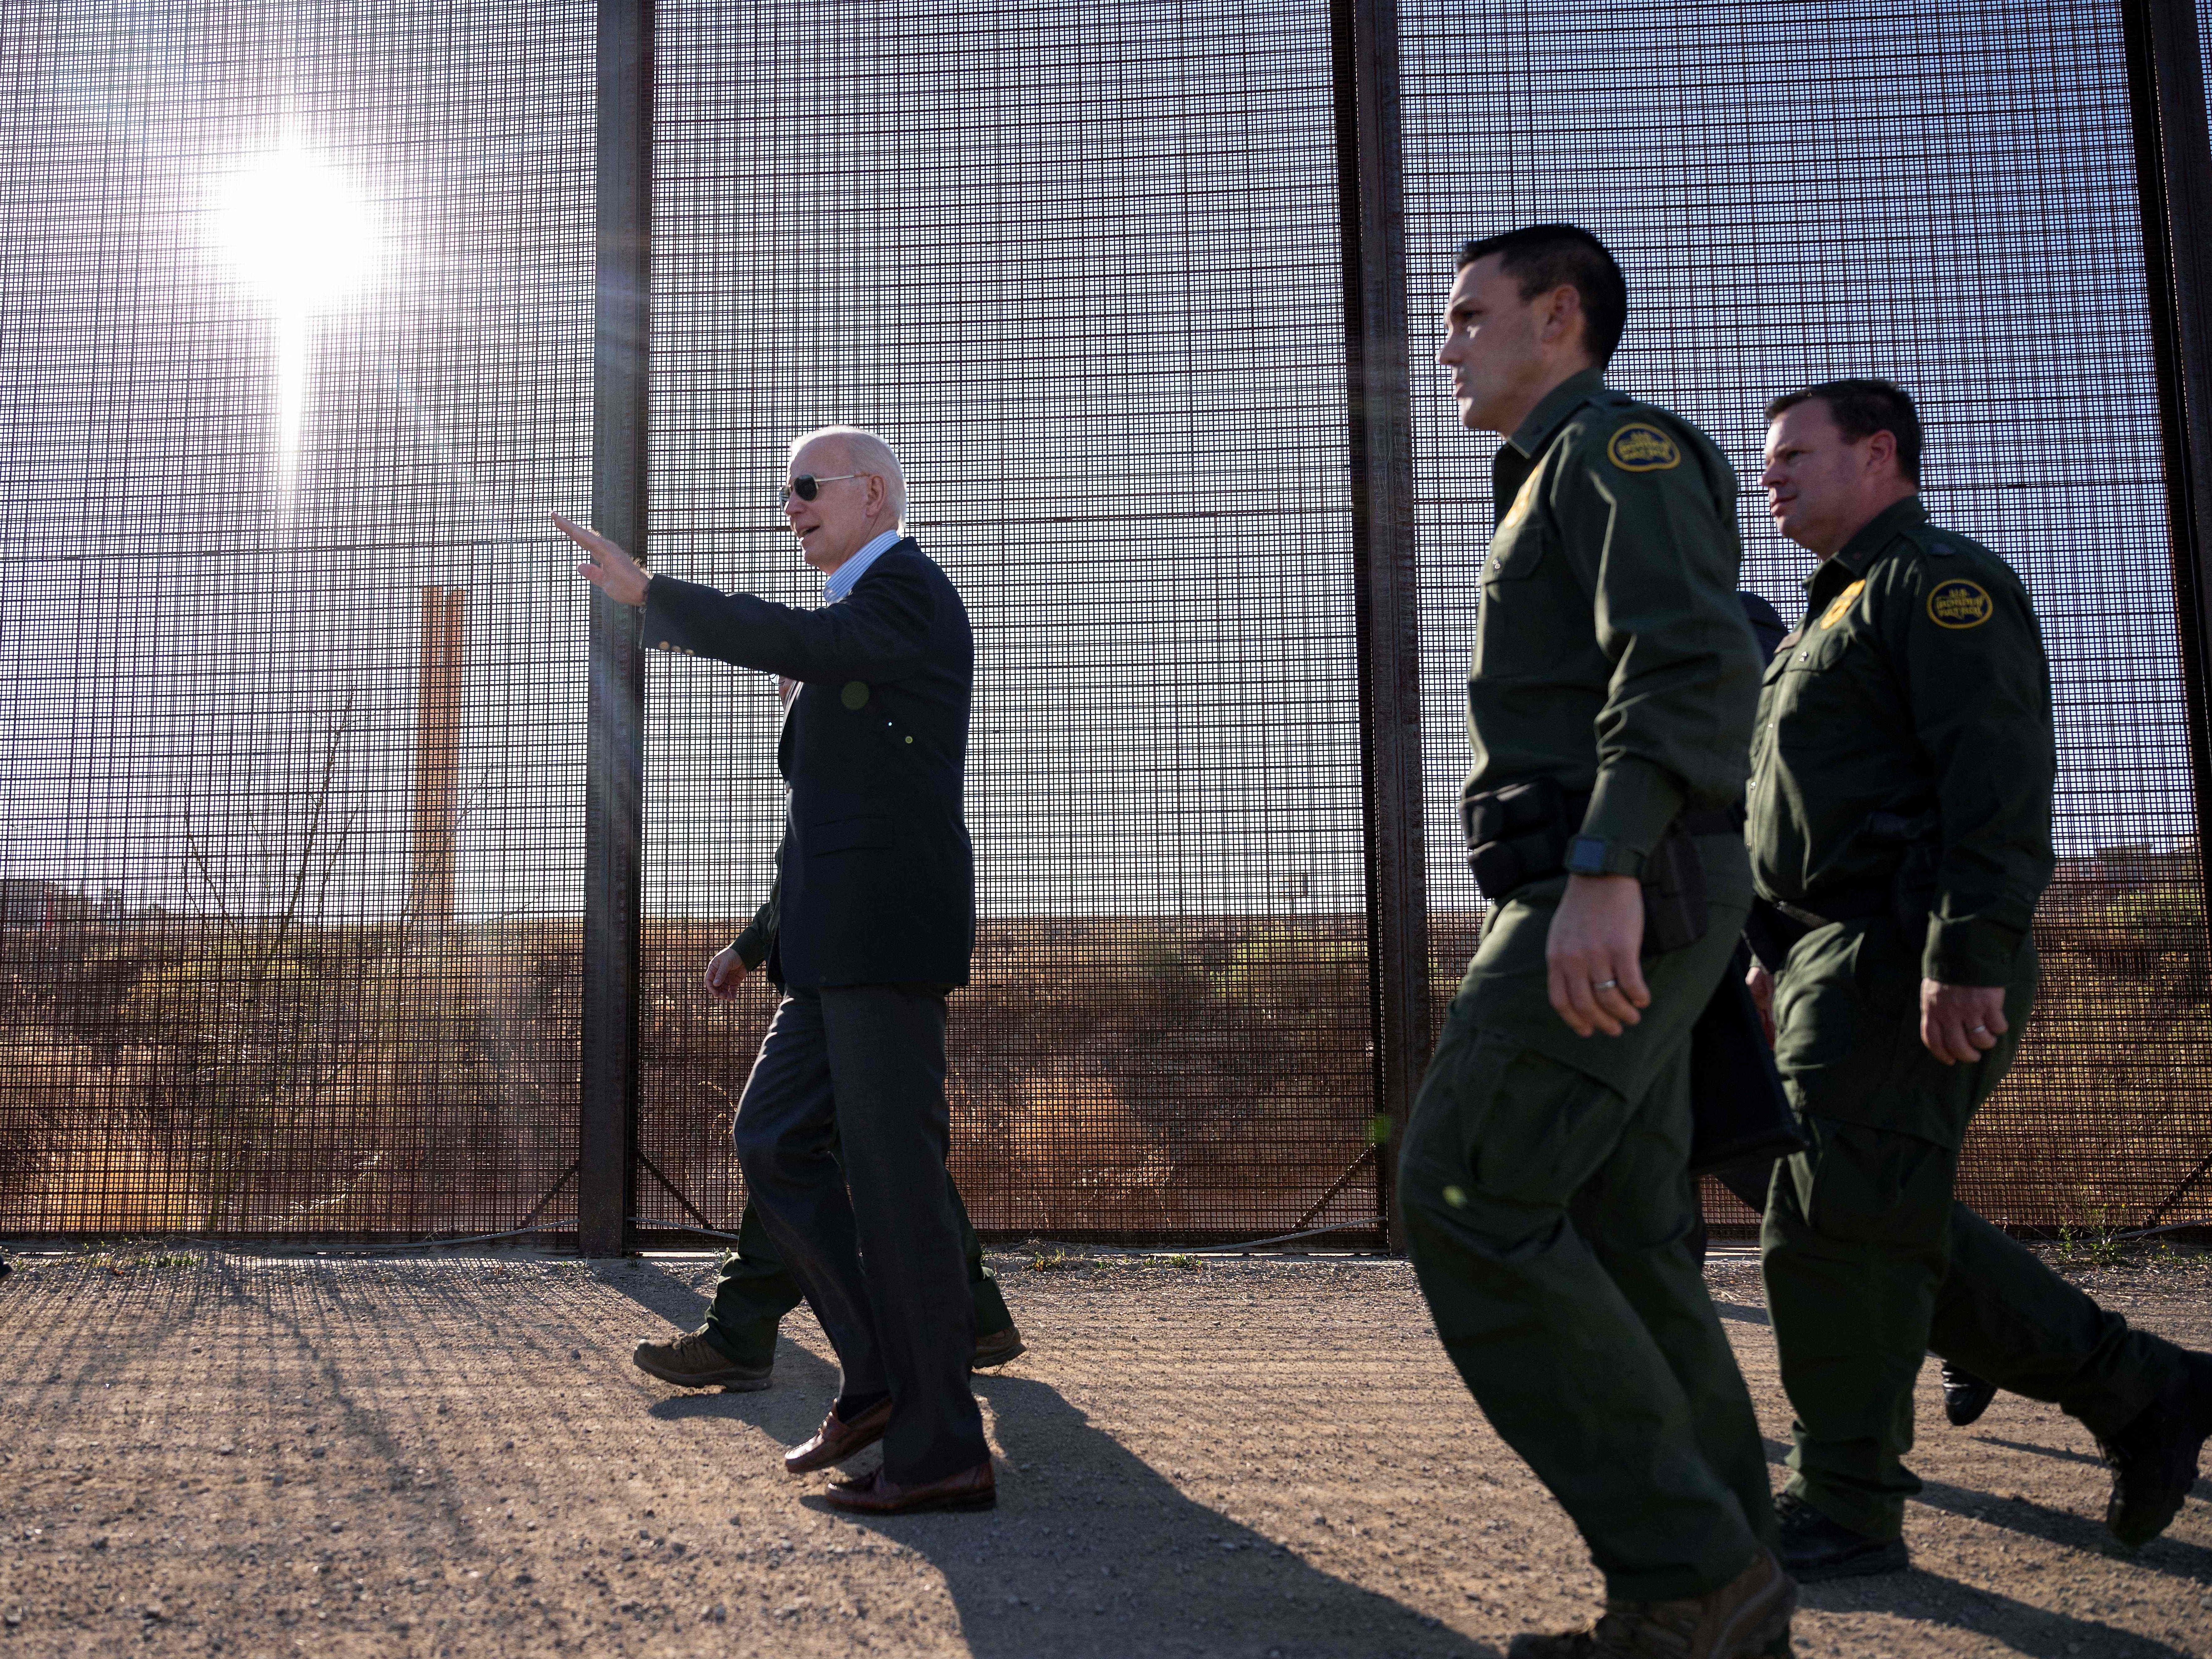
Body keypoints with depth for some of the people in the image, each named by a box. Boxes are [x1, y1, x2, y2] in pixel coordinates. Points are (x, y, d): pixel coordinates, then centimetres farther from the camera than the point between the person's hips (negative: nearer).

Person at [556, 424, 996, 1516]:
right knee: (773, 1141, 11)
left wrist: (646, 592, -24)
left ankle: (942, 1448, 1)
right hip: (841, 945, 10)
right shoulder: (869, 611, 24)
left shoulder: (906, 589, -8)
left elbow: (801, 644, -27)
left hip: (886, 933, -10)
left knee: (892, 1177, -7)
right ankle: (882, 1373, 16)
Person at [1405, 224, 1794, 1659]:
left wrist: (1604, 871, -29)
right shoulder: (1562, 482, 29)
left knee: (1470, 1200, -15)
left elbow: (1694, 661, -19)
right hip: (1606, 909, 10)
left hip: (1622, 901, -10)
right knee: (1618, 1238, 7)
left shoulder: (1619, 445, -2)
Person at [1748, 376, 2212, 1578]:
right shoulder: (1836, 612, 26)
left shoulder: (1940, 582, -6)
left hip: (1906, 967, -10)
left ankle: (1845, 1511, 1)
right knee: (1895, 1224, 11)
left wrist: (1970, 957, -27)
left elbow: (1999, 775, -19)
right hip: (1843, 959, 10)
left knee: (1836, 1224, -9)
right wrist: (1776, 955, 24)